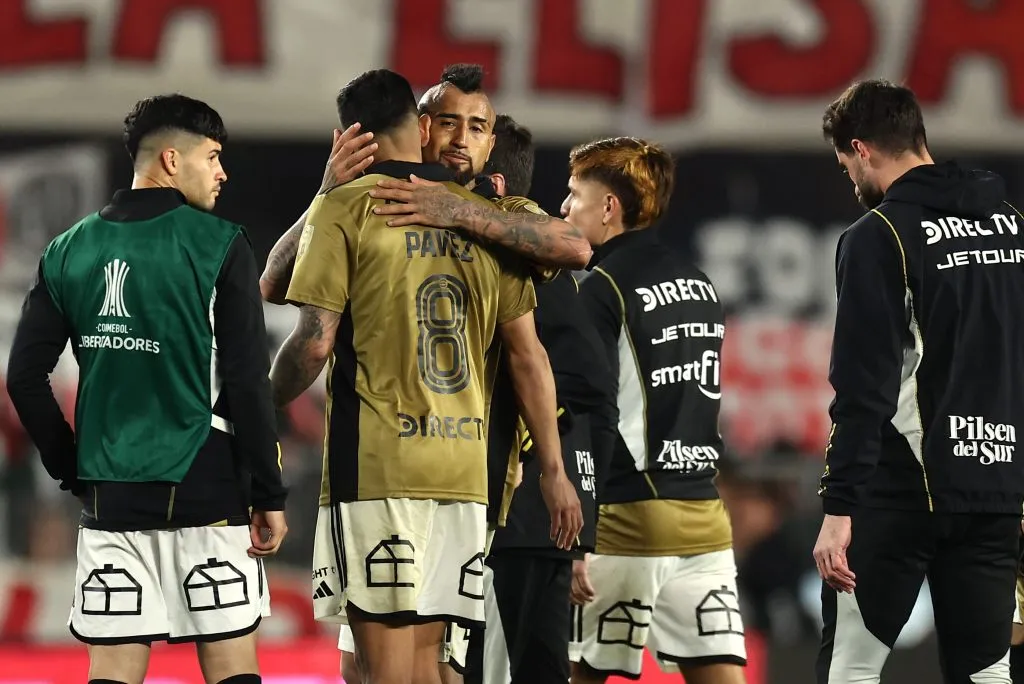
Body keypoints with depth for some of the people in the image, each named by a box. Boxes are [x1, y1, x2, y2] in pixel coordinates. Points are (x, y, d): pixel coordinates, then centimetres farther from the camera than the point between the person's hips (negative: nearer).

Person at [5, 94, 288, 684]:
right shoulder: (219, 246, -6)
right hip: (204, 488, -4)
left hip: (109, 495, 4)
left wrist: (72, 468, 14)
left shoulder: (70, 251, 7)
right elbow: (248, 383, -9)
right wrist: (270, 496, -4)